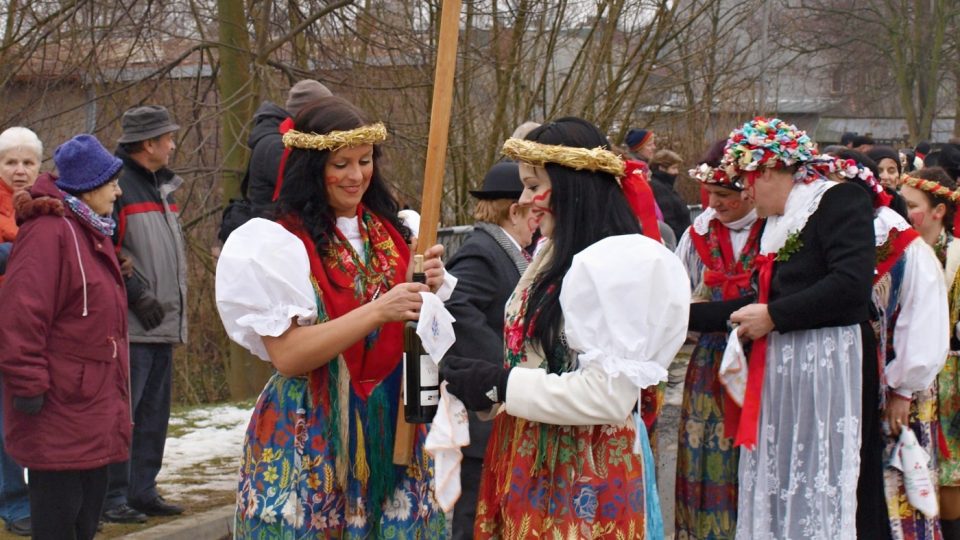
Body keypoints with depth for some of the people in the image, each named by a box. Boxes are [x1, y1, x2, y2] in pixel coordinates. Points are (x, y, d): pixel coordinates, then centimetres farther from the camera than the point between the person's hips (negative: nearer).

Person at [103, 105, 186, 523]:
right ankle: (113, 496, -2)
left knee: (154, 413, 12)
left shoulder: (161, 185, 19)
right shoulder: (115, 182, -11)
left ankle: (142, 490, 20)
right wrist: (137, 294, -19)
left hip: (163, 324, 9)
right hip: (131, 326, -9)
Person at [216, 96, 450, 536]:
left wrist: (431, 292, -10)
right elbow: (287, 355, -17)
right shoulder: (278, 245, -8)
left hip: (393, 432, 5)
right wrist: (378, 311, -23)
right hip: (311, 442, -4)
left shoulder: (395, 234, 7)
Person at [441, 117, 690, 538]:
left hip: (583, 472, -8)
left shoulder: (618, 264, -18)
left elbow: (609, 395, -24)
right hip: (535, 461, 8)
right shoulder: (556, 254, 11)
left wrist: (501, 386, -18)